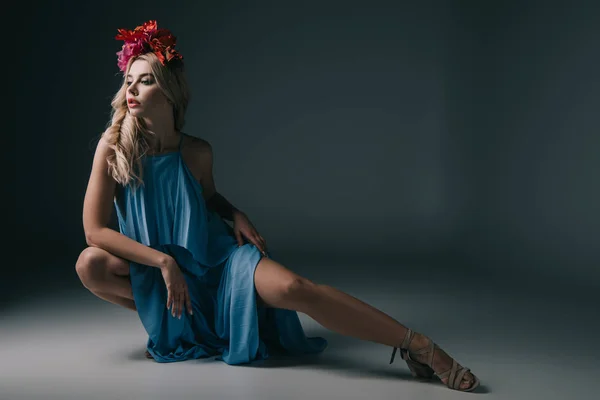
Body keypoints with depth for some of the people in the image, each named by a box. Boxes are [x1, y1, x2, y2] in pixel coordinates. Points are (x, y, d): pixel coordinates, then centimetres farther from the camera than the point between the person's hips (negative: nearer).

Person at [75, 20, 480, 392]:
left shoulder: (196, 152, -9)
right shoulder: (112, 148, -14)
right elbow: (95, 229, -15)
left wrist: (237, 216, -9)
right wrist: (163, 261, -22)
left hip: (216, 260, -1)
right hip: (159, 271, 1)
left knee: (292, 287, -28)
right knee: (90, 264, -27)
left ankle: (418, 345, -26)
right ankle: (176, 318, -6)